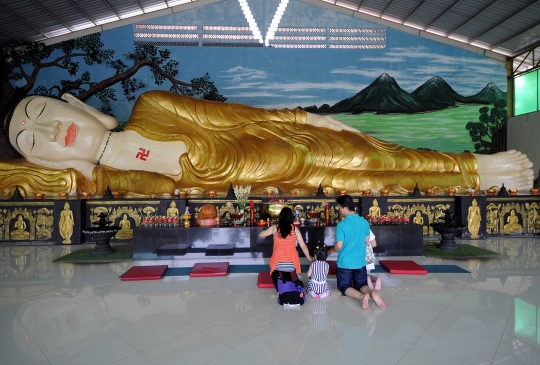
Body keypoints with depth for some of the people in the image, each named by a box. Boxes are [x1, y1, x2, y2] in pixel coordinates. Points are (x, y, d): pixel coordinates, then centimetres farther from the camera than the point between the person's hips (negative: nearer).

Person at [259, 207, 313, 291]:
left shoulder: (275, 227, -1)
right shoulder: (295, 229, 2)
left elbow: (261, 234, 15)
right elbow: (303, 246, 6)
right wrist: (309, 258, 21)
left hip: (278, 264, -1)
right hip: (292, 264, 2)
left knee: (274, 270, 31)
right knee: (286, 273, 34)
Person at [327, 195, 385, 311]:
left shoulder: (341, 225, -18)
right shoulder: (364, 222, -2)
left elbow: (339, 246, -14)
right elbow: (367, 241, 9)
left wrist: (331, 250, 7)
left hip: (345, 263, -4)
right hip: (360, 262, 4)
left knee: (344, 287, 10)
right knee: (361, 285, 17)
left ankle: (362, 296, -21)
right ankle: (372, 293, -18)